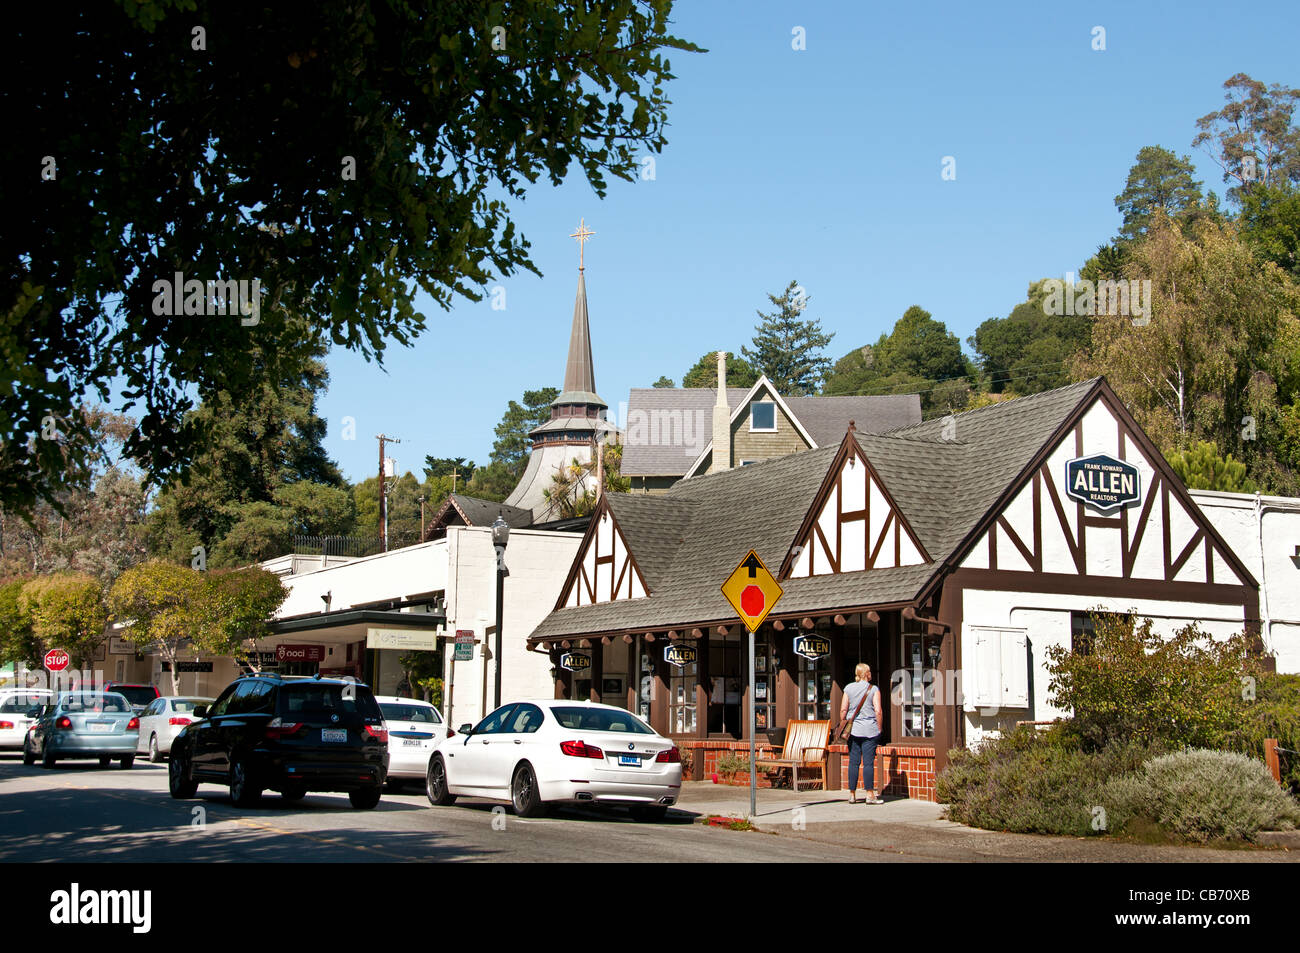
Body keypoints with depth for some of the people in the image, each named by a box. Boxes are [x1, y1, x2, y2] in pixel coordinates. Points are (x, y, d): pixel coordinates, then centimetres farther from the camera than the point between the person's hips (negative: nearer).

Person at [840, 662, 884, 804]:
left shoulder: (849, 689, 5)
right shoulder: (873, 689, -3)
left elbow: (843, 710, 3)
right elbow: (878, 711, -8)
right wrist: (879, 729, 2)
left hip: (853, 730, 3)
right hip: (869, 730, -3)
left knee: (853, 762, 6)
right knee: (868, 762, -3)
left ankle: (852, 794, 8)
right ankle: (870, 795, -4)